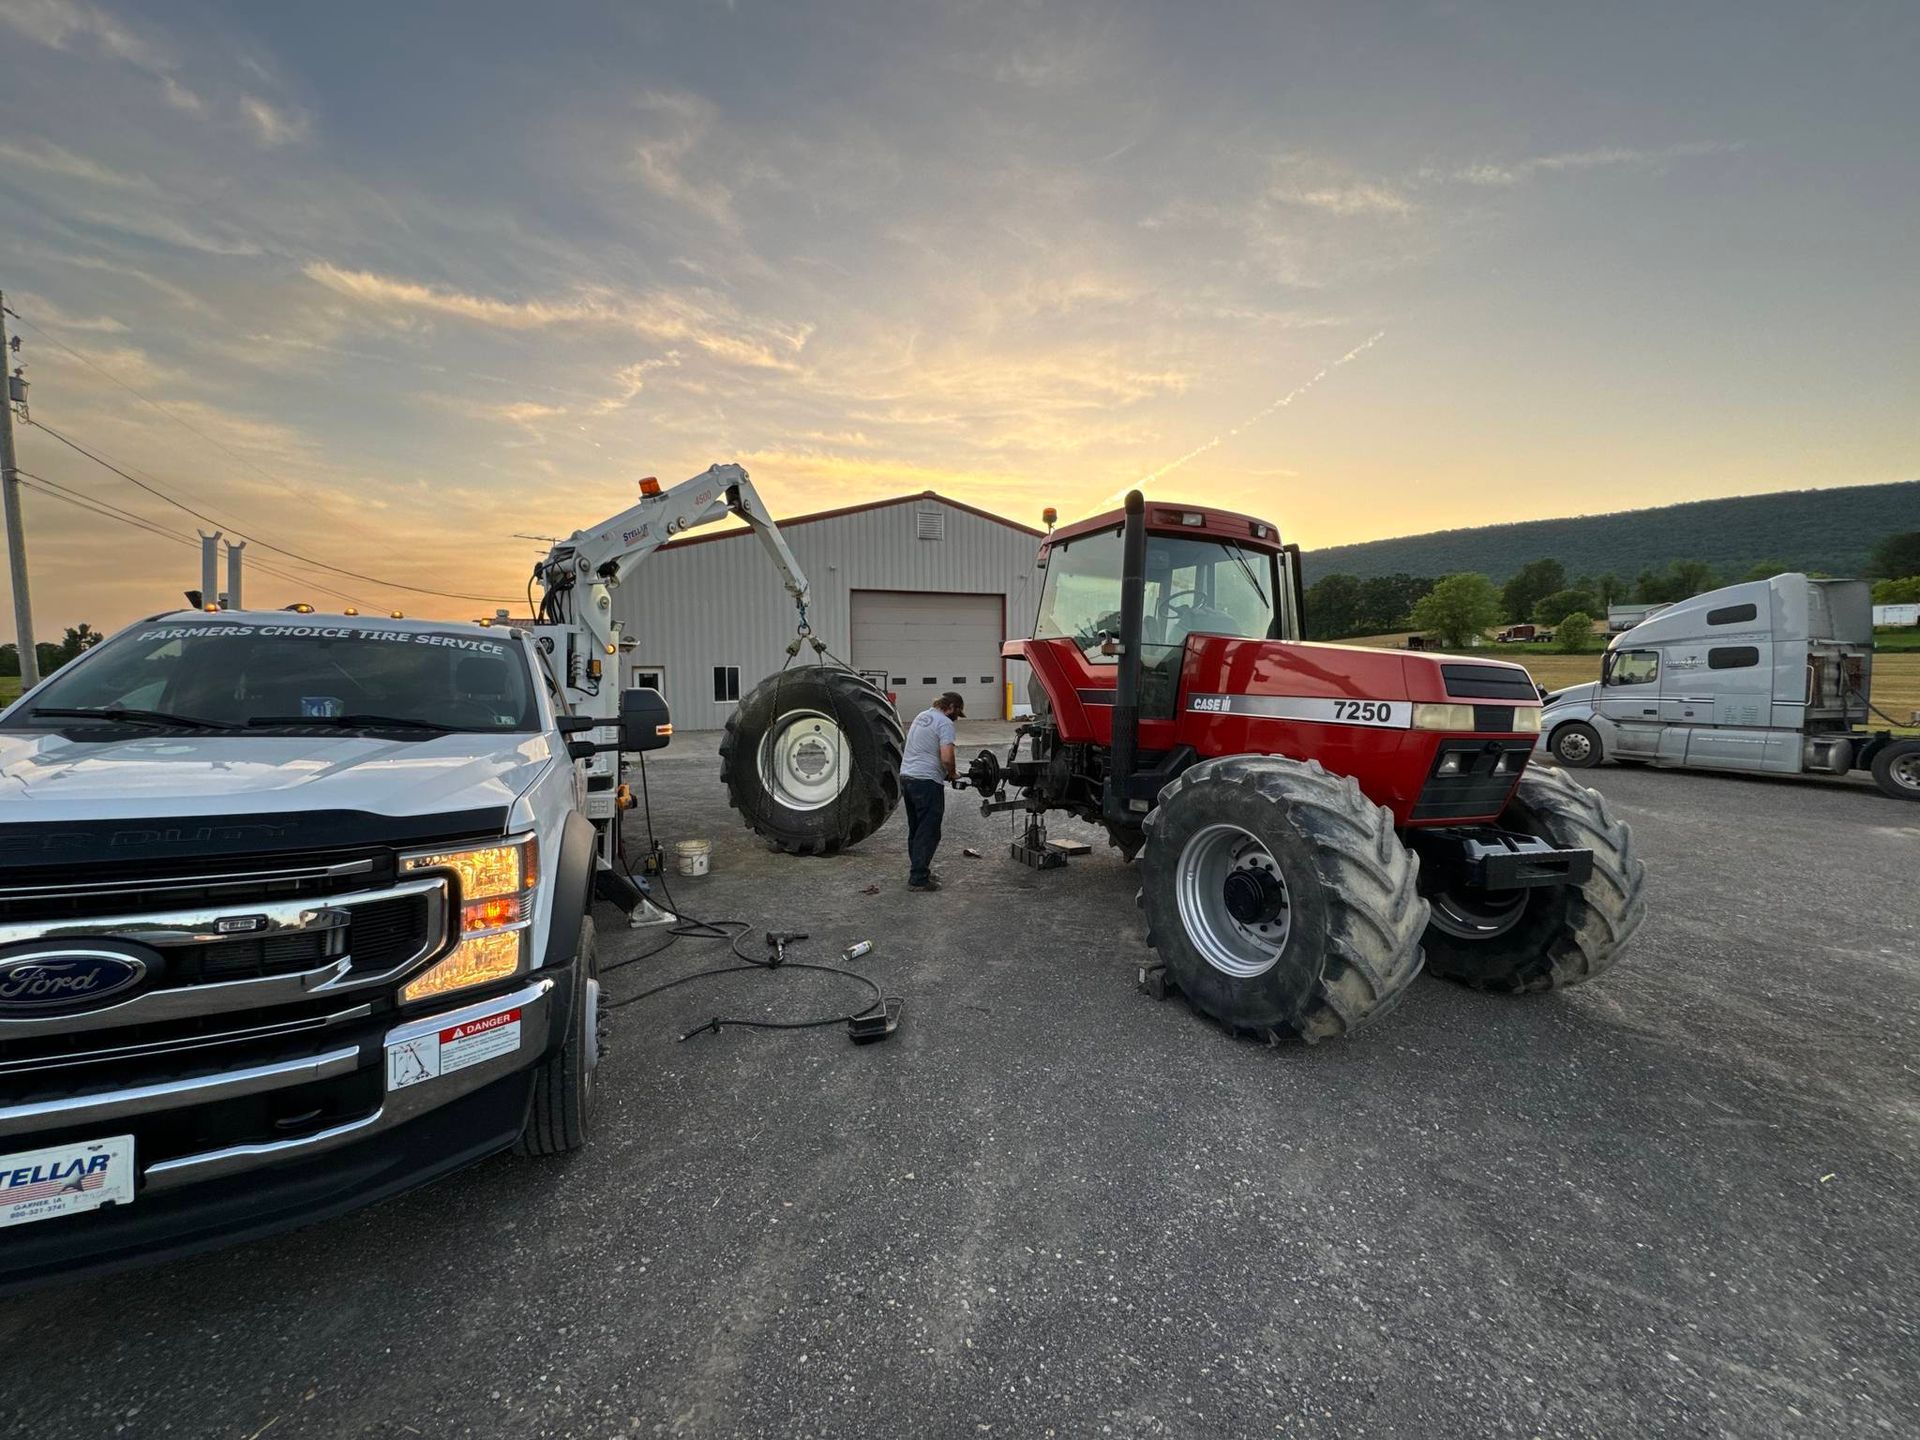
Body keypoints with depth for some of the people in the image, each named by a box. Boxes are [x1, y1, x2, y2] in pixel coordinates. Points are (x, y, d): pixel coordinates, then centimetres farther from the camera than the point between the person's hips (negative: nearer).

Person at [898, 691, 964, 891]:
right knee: (928, 833, -3)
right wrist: (952, 774, -2)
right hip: (927, 782, -9)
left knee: (915, 830, 17)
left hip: (906, 776, 9)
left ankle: (918, 870, 25)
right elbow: (946, 758, -22)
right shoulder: (945, 723, -11)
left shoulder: (921, 716, 17)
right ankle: (918, 879, -2)